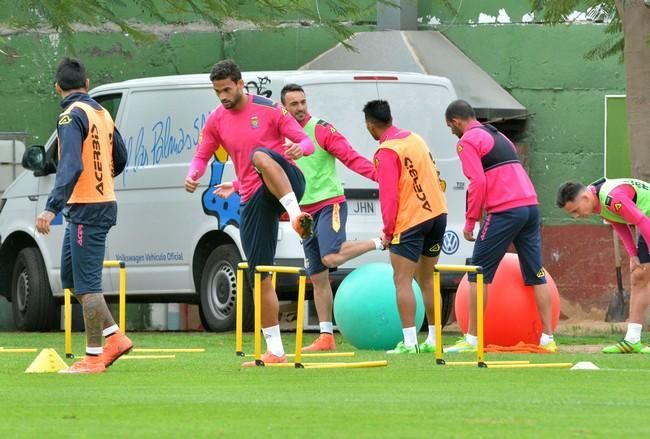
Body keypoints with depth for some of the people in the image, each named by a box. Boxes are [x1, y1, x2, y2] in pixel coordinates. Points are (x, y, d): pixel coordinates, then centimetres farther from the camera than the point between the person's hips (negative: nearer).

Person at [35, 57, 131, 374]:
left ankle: (94, 357, -3)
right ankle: (115, 338, 15)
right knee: (71, 279, 16)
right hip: (103, 203, 9)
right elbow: (120, 159, 21)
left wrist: (52, 207, -34)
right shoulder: (102, 113, 13)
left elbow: (70, 166, -26)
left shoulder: (72, 116, -14)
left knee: (86, 284, -5)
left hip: (85, 210, -9)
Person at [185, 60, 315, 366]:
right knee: (260, 277, 1)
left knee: (261, 155, -38)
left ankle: (296, 215, -50)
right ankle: (274, 351, 8)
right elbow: (202, 156, 18)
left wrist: (299, 148, -27)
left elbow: (306, 141, -2)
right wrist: (192, 176, -5)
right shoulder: (216, 121, 10)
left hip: (287, 184, -5)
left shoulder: (269, 109, -2)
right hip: (254, 199, 5)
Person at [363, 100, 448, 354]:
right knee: (426, 279, 16)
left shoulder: (386, 152, -12)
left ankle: (409, 342, -15)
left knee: (402, 280, -6)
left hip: (411, 220, -8)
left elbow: (388, 195, -15)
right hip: (438, 213, 8)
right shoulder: (415, 139, 13)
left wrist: (388, 231, -7)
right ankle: (433, 340, 17)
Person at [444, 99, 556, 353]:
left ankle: (471, 339, -3)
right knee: (536, 274, 9)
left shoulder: (468, 141, 0)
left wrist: (470, 221, -5)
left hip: (505, 211, -8)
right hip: (530, 204, 8)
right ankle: (547, 338, 7)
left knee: (479, 274, -1)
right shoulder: (498, 136, 26)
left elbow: (478, 182, -11)